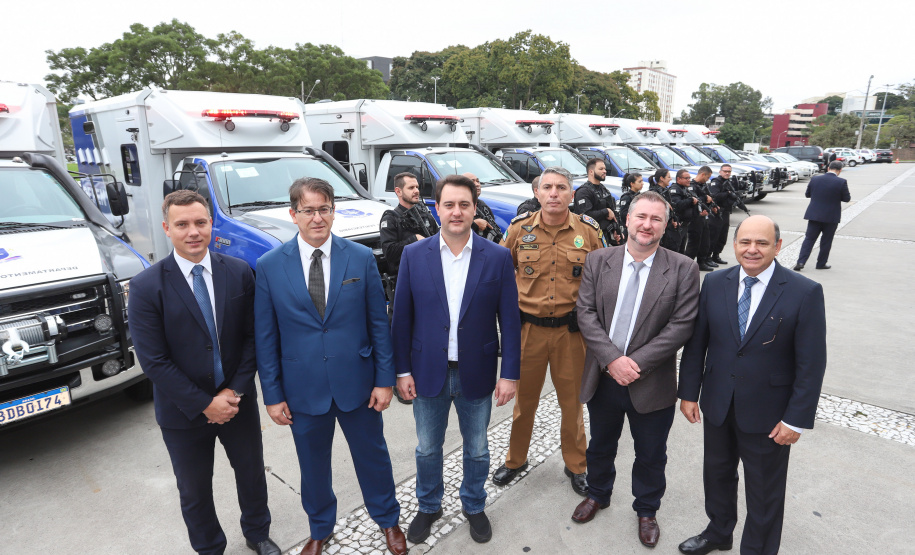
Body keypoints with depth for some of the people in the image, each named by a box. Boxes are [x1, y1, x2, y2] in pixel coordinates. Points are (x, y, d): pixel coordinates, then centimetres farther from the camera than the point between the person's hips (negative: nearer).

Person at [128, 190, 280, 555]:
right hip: (184, 413, -2)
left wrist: (235, 392, -14)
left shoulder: (239, 273, -7)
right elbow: (154, 361, -15)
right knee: (194, 490, 19)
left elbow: (251, 337, -5)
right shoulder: (147, 287, -14)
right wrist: (205, 404, -16)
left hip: (238, 402, 2)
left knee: (252, 474, 21)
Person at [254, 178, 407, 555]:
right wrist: (272, 395, -2)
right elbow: (265, 337, -2)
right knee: (313, 465, 19)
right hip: (303, 389, 1)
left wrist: (384, 379, -4)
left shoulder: (362, 258, -6)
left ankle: (388, 521, 44)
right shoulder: (269, 266, -6)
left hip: (357, 383, 0)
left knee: (372, 456, 17)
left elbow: (378, 323, -3)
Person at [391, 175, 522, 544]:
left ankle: (474, 506, 45)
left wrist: (510, 373, -7)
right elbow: (402, 317, -2)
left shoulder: (498, 257, -8)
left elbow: (510, 320, -6)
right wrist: (402, 370, -3)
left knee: (476, 449, 18)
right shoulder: (414, 255, -6)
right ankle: (428, 507, 44)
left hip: (476, 374, 0)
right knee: (427, 449, 19)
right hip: (428, 373, 1)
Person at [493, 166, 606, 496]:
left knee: (572, 400, 13)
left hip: (571, 329, 0)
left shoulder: (589, 230, -4)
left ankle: (576, 465, 35)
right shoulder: (520, 228, -3)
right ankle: (515, 459, 37)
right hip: (529, 328, 1)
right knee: (524, 397, 15)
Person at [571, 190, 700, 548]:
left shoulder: (683, 269, -8)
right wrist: (612, 359, -18)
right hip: (603, 377, 2)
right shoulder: (598, 261, -3)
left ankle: (646, 510, 45)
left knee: (651, 455, 18)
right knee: (601, 446, 23)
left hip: (651, 383, -1)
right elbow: (586, 313, -8)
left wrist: (637, 362, -19)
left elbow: (682, 325, -13)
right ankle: (598, 495, 50)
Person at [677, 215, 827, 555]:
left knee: (764, 492, 15)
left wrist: (796, 419, -13)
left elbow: (811, 364, -12)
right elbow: (696, 343, 0)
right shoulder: (714, 283, -4)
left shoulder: (805, 293, -14)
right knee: (717, 473, 23)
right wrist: (688, 392, 0)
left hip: (767, 414, -3)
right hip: (717, 405, 4)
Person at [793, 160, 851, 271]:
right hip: (831, 217, -2)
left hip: (814, 215, 2)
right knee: (826, 241, 10)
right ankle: (821, 263, 18)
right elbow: (846, 198, -4)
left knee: (809, 239, 5)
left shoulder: (815, 179, -2)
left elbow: (807, 194, 8)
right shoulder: (841, 182, -11)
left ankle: (800, 262, -6)